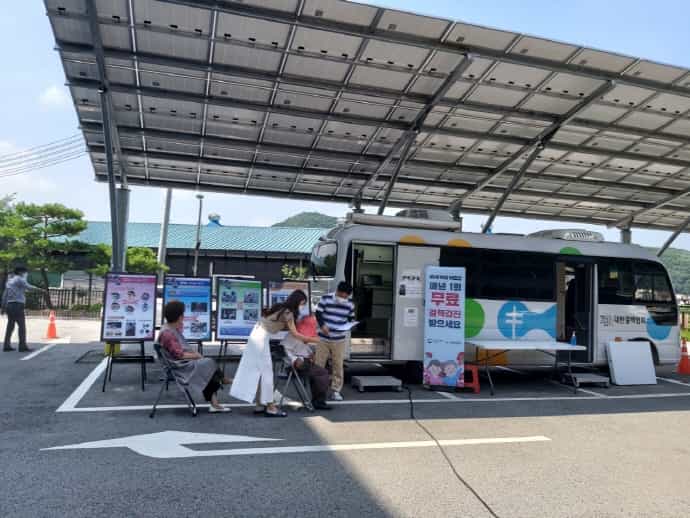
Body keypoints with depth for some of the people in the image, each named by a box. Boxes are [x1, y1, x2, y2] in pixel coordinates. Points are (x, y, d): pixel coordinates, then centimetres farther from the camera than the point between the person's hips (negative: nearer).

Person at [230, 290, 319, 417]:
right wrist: (313, 340, -8)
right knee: (266, 372, -3)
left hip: (257, 336, 9)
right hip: (261, 339, -9)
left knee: (256, 371, 11)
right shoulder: (287, 312, -14)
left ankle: (260, 405, 18)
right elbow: (295, 334, -13)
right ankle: (270, 407, 2)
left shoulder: (281, 308, 11)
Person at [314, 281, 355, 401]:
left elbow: (351, 319, 11)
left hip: (339, 339, 2)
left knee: (338, 365, 4)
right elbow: (318, 313, -6)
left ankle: (336, 390, 15)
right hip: (323, 338, -2)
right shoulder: (325, 299, -8)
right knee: (318, 364, 3)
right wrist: (322, 325, -22)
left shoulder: (350, 304, 0)